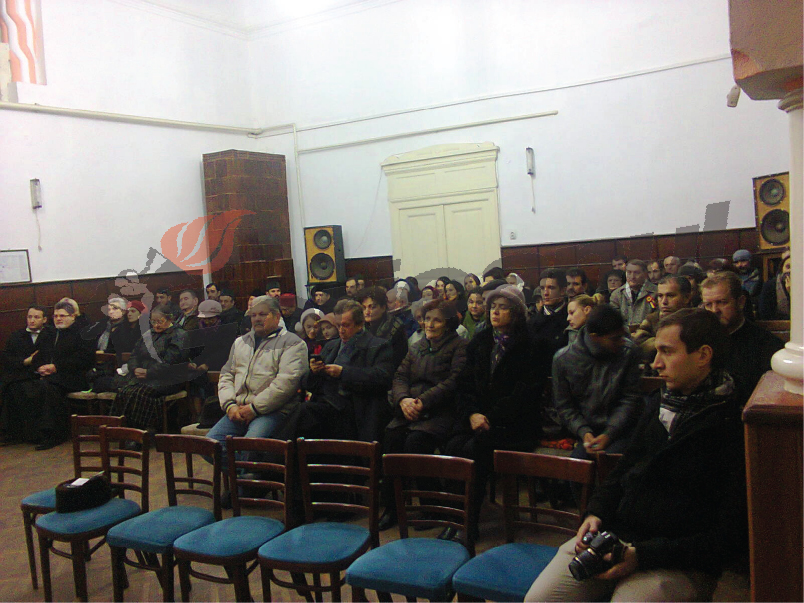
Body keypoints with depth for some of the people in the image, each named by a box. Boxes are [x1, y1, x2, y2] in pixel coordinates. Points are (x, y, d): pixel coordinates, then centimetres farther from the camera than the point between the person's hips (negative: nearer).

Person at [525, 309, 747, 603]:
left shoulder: (736, 426, -10)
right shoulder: (658, 404, 12)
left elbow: (731, 536, -12)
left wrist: (642, 555, -18)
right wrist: (596, 512, 5)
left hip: (680, 564, -5)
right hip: (613, 534, 5)